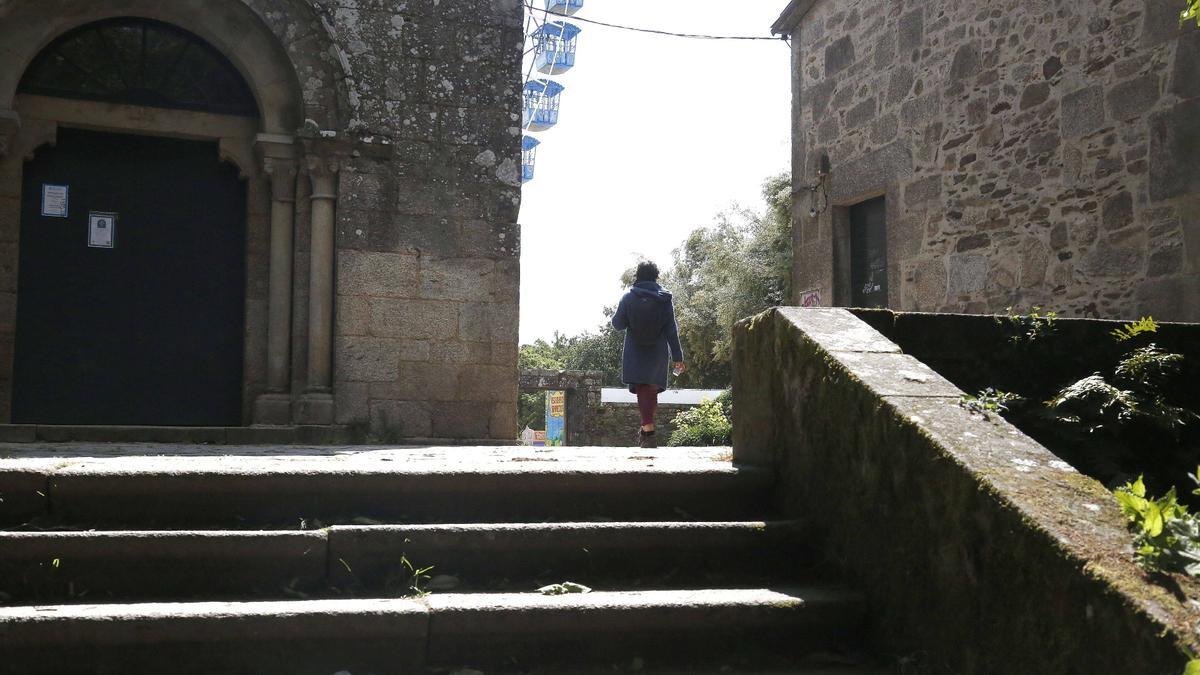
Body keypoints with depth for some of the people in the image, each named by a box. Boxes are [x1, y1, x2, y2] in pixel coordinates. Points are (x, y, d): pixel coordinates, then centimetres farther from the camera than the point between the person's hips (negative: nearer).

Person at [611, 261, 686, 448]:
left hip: (635, 352, -2)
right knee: (652, 388, 14)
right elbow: (672, 330, -4)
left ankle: (649, 431, -16)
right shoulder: (665, 299, -3)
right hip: (658, 353, 2)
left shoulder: (629, 298, -6)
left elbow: (618, 324, 0)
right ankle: (646, 429, 19)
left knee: (643, 389, -2)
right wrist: (677, 357, -1)